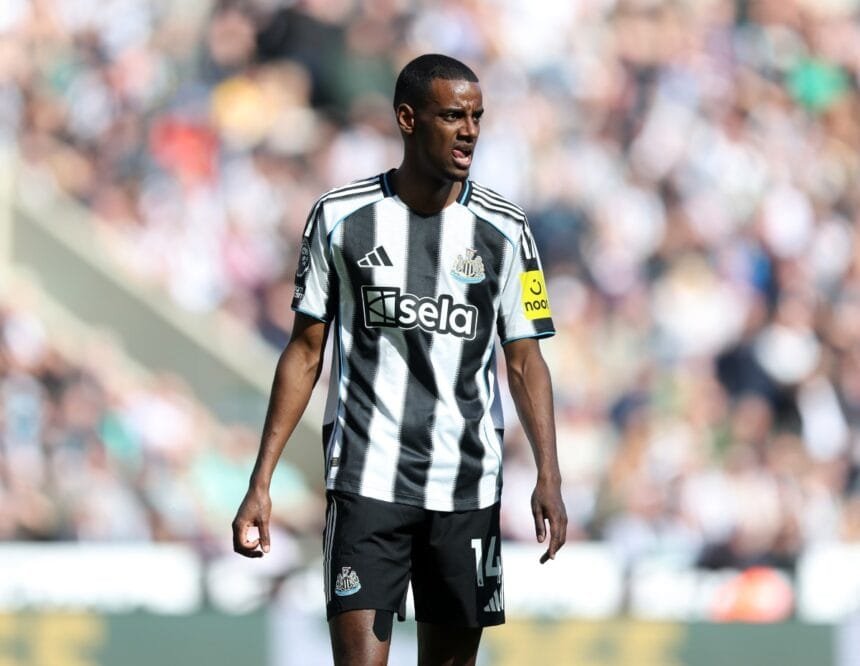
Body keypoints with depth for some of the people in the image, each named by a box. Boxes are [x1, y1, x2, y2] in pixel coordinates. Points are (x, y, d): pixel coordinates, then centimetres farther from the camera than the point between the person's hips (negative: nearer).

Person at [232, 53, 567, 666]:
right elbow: (305, 352, 6)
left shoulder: (503, 230, 3)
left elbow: (525, 362, 4)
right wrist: (261, 482, 2)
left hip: (467, 488, 2)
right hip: (366, 479, -2)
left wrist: (548, 476, -10)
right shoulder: (340, 218, 1)